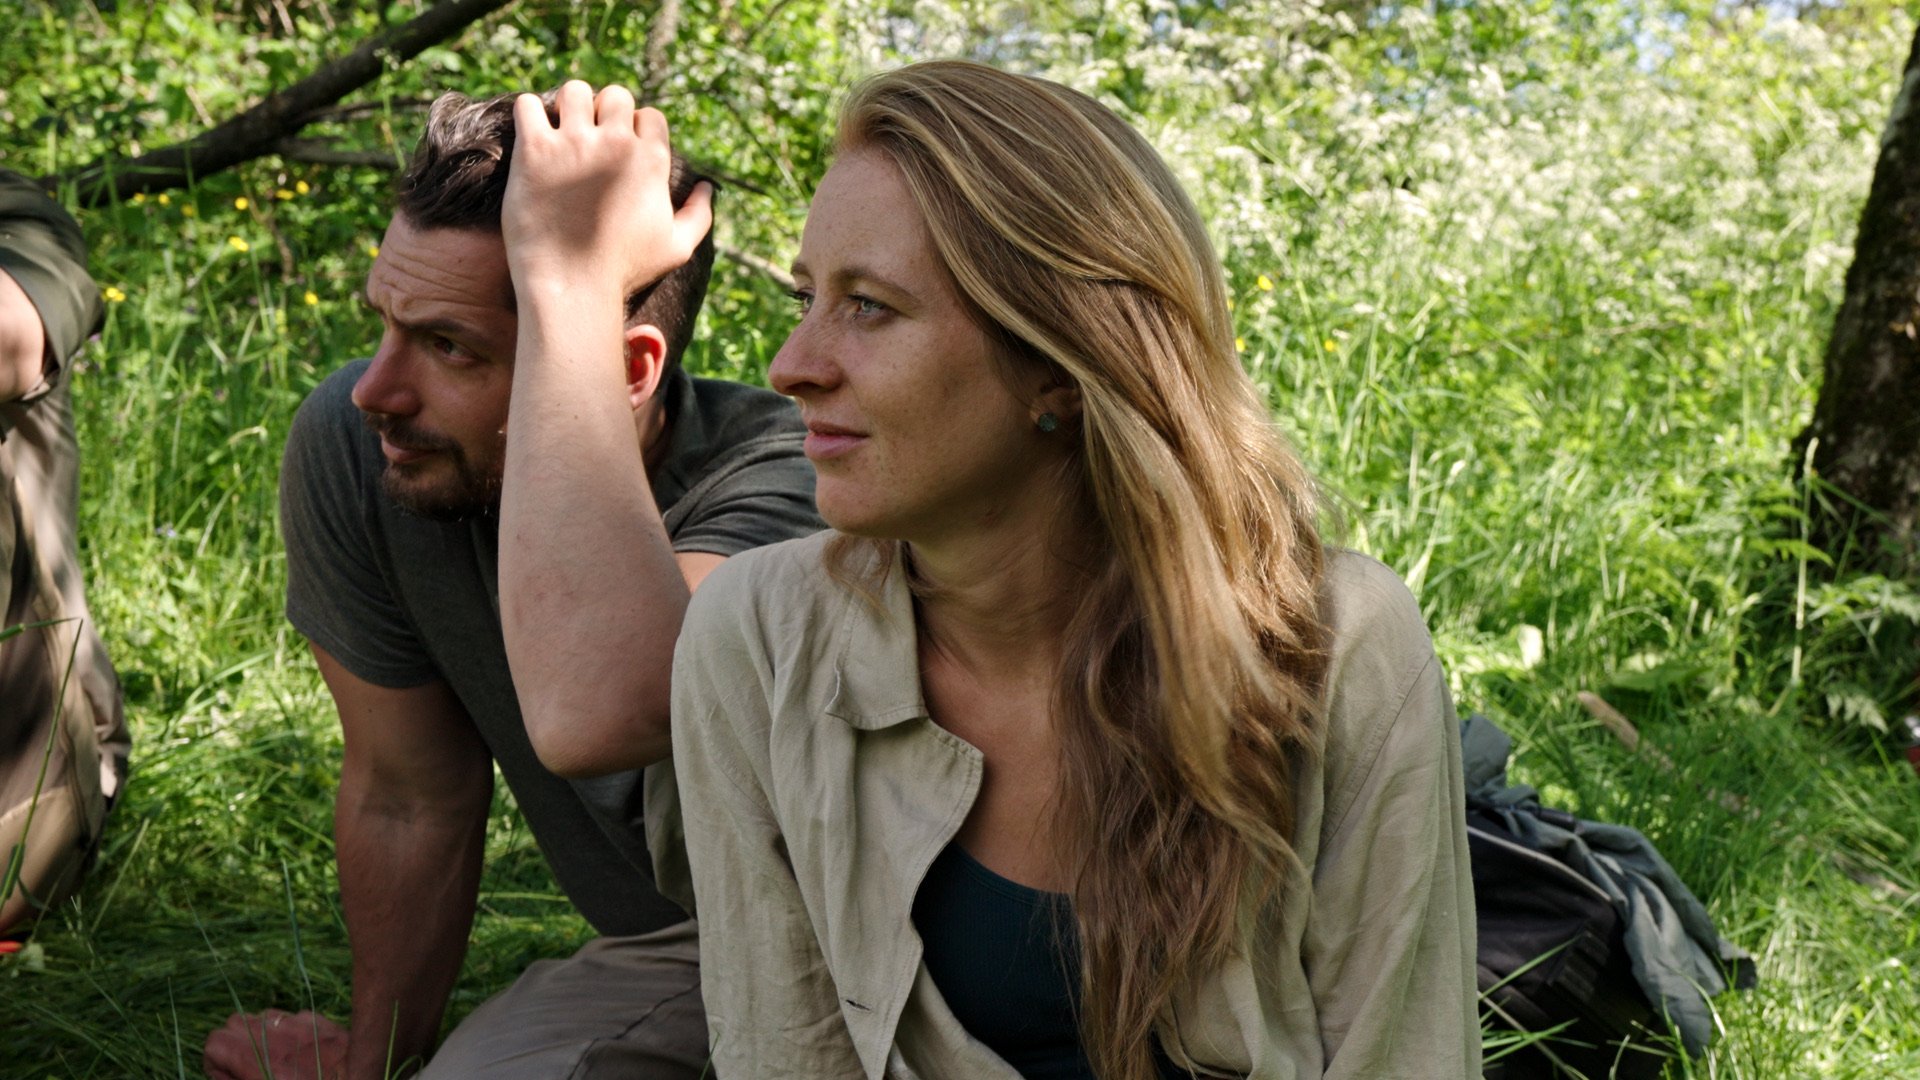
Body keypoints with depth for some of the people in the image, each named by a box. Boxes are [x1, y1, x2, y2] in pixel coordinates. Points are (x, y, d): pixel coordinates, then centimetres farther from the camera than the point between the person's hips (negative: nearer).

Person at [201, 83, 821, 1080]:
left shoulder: (777, 477, -31)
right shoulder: (348, 448, -16)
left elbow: (595, 715, -54)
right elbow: (411, 797, 0)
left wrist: (567, 279, -46)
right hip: (651, 960, 5)